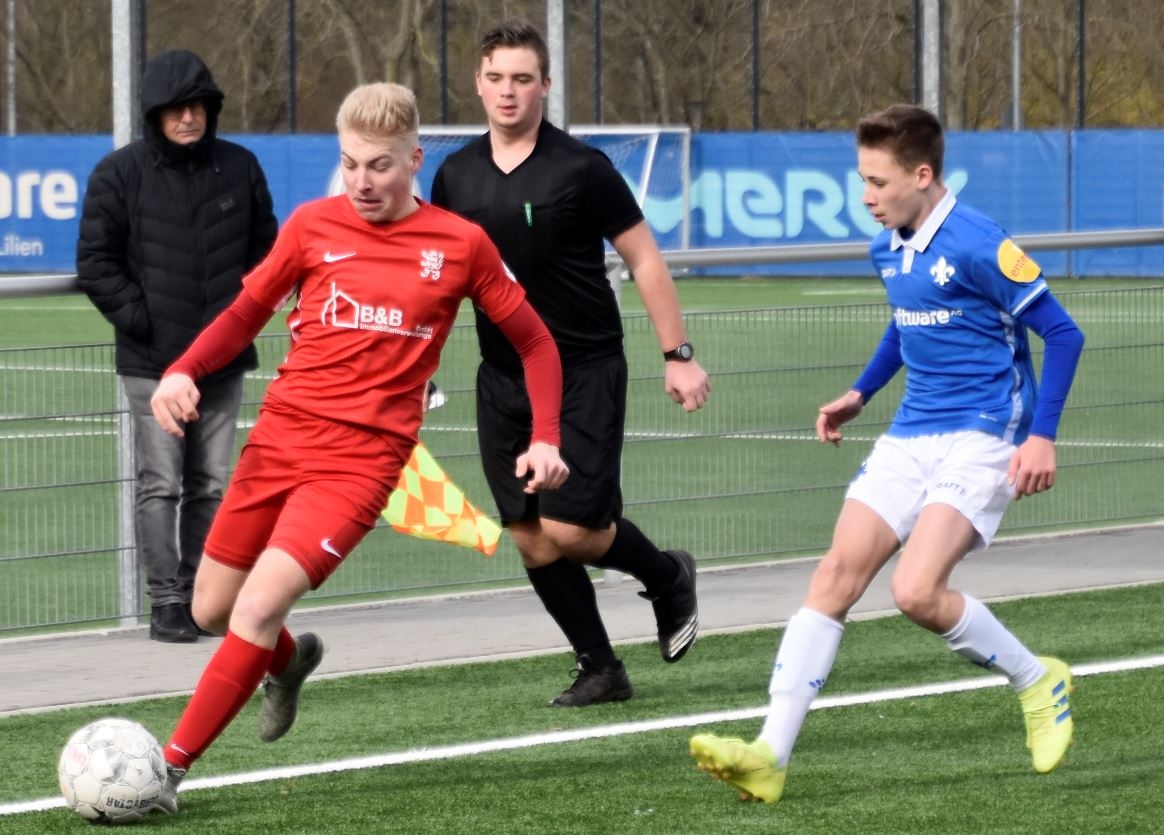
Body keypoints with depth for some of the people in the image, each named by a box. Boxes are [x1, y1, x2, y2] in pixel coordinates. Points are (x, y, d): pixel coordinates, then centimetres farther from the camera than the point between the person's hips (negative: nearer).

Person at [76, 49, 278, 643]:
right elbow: (96, 261, -2)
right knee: (159, 485, -6)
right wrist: (138, 319, -10)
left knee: (211, 484, 8)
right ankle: (166, 603, -4)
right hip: (152, 363, -4)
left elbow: (264, 248, 16)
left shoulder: (240, 169, 6)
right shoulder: (120, 174, -4)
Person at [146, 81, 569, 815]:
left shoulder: (459, 245, 0)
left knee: (260, 606, -20)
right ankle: (290, 660, 45)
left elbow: (535, 342, 10)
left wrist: (546, 439, -2)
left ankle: (171, 770, -12)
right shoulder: (313, 226, 3)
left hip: (363, 457, -4)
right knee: (213, 610, 9)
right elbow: (246, 314, 13)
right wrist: (183, 372, -5)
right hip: (280, 434, 4)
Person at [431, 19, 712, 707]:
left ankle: (668, 578, 19)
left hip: (585, 372, -5)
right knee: (534, 541, 1)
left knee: (572, 528, -12)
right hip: (504, 379, 5)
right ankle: (600, 669, 15)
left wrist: (678, 354, -9)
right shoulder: (457, 175, 5)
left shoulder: (580, 168, -9)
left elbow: (644, 259, -5)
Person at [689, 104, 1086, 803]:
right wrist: (862, 392, 22)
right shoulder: (889, 249, 9)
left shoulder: (977, 247, -16)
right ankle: (771, 754, -13)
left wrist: (1042, 436, -18)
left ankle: (1039, 684, 6)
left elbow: (1063, 334, -13)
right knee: (838, 573, -8)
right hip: (908, 438, 8)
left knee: (917, 592, -21)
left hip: (980, 442, -8)